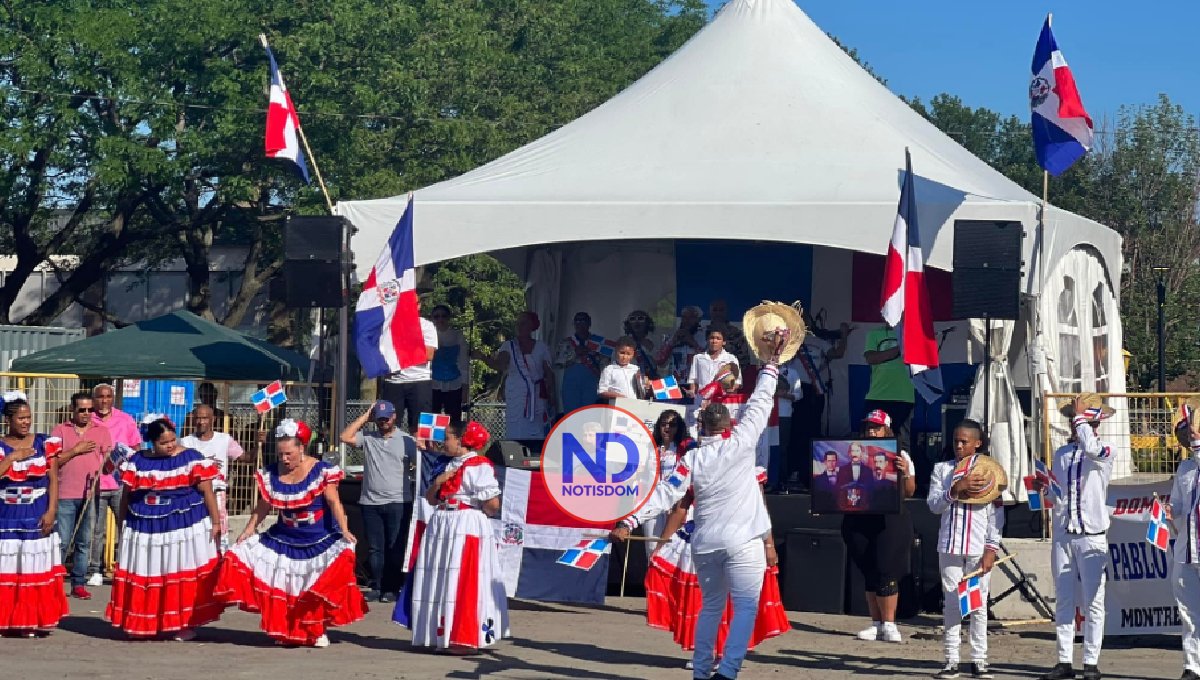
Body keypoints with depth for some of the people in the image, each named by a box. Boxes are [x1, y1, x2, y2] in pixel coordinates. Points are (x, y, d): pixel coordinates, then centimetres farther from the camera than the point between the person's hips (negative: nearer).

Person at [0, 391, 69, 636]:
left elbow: (53, 480, 3)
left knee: (38, 568, 3)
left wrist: (51, 512, -6)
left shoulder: (44, 444, 5)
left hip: (38, 516, 1)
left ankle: (38, 621, 8)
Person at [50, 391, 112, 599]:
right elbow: (51, 461, -3)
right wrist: (76, 450, -11)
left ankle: (78, 584, 11)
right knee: (62, 541, -2)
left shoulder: (101, 432, 10)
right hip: (65, 495, -2)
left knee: (85, 542, 6)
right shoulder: (60, 430, 5)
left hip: (90, 494, 2)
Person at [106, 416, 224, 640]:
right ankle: (148, 623, 16)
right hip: (145, 528, 3)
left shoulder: (191, 459, -5)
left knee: (185, 574, -3)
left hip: (185, 527, -3)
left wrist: (216, 522, -9)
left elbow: (207, 491, -6)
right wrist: (122, 525, 13)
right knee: (145, 575, 5)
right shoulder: (137, 461, 4)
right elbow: (126, 495, 11)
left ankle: (187, 623, 5)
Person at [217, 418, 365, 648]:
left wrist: (344, 530, -25)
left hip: (319, 540, -4)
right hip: (284, 539, 4)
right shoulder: (270, 474, -2)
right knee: (281, 584, 2)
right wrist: (249, 530, 7)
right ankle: (285, 631, 14)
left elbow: (334, 502, -16)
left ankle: (317, 631, 1)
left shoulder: (321, 471, -13)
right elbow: (263, 506, 8)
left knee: (318, 585, -12)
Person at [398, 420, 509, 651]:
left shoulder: (479, 466, -12)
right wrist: (438, 482, -2)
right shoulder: (447, 467, 16)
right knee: (441, 582, 11)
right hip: (442, 527, 9)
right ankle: (443, 634, 19)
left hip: (468, 528, -9)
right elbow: (431, 499, 16)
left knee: (463, 584, -7)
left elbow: (493, 504, -18)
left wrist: (474, 511, 0)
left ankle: (467, 639, -3)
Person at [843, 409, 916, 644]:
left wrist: (905, 472, -17)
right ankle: (876, 624, 11)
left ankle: (889, 625, -5)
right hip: (860, 518, 3)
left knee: (886, 570, -9)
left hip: (890, 519, -3)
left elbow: (909, 492, 0)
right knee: (869, 573, 6)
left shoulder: (899, 456, 4)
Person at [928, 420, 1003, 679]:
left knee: (979, 605, 2)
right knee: (951, 604, 3)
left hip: (979, 548, -2)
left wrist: (992, 548, -6)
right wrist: (956, 489, -16)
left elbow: (996, 512, 2)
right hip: (950, 546, 2)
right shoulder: (942, 469, 10)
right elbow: (933, 505, 1)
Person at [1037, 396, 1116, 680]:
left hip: (1092, 536, -5)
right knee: (1064, 601, 6)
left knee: (1092, 602, -2)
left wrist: (1081, 417, -13)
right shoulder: (1062, 453, 14)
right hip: (1063, 535, 5)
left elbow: (1089, 447, -26)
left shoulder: (1104, 452, -2)